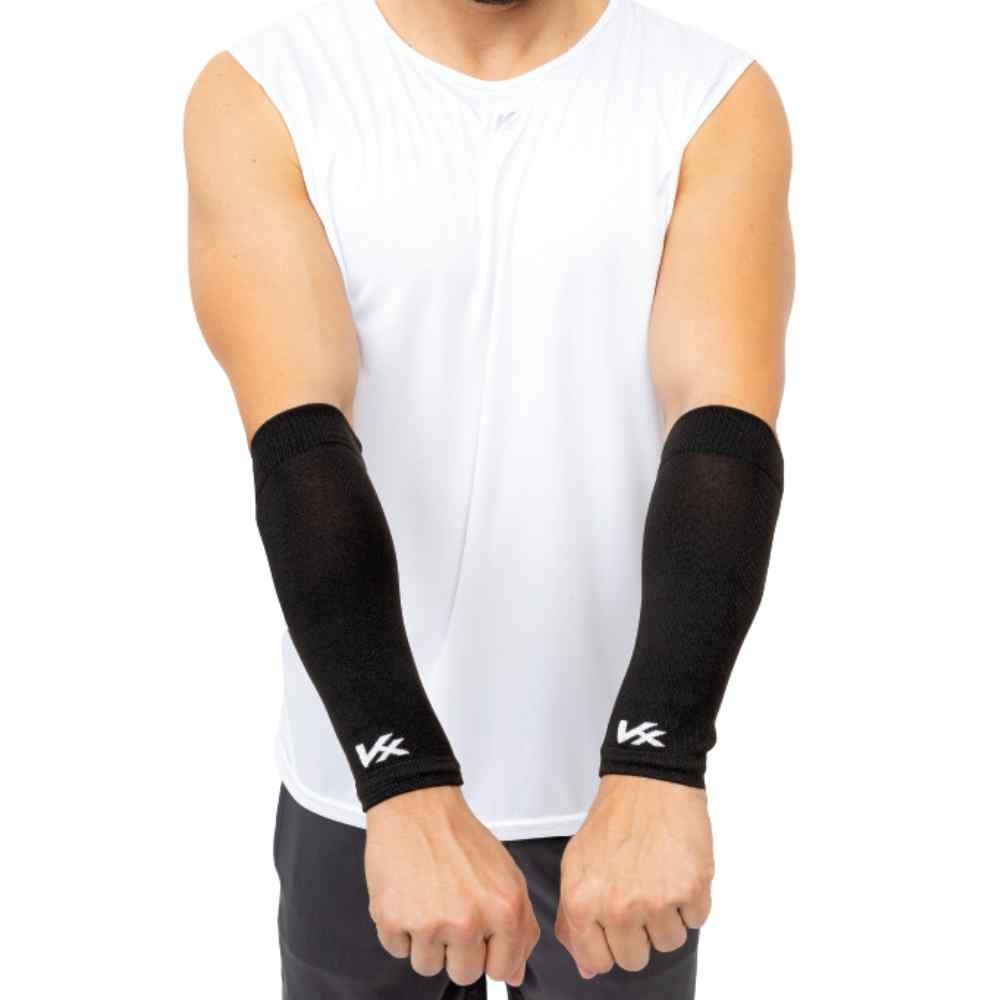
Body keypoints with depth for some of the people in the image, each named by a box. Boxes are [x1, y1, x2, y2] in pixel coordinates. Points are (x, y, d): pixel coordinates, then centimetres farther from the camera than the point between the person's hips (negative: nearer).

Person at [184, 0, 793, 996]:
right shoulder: (259, 98, -10)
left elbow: (724, 432, -23)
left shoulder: (718, 103, -8)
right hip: (362, 782, 0)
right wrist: (406, 786, -36)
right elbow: (300, 439, -24)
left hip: (621, 773, 1)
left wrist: (653, 772, -37)